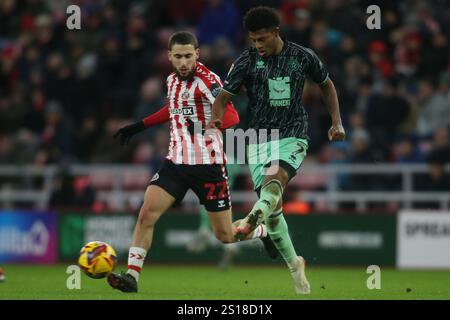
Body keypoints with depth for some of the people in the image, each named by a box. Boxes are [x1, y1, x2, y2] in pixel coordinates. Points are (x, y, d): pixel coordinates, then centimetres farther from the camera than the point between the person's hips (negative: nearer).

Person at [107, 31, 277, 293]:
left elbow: (232, 116, -26)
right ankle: (132, 276, -12)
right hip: (176, 162, 5)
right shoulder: (172, 80, 8)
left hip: (208, 165, -5)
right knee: (147, 214, -14)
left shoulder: (206, 80, -13)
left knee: (226, 236, 1)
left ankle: (265, 230, 32)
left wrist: (207, 124, -44)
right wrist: (139, 126, 29)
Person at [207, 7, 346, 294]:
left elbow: (326, 84, 18)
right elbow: (224, 97, -1)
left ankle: (251, 221, -57)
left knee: (275, 177, -32)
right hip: (259, 138, 2)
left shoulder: (302, 57, 1)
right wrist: (215, 119, -22)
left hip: (293, 136, -2)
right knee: (273, 206, -2)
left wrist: (337, 122, 9)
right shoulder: (247, 61, -1)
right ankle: (294, 265, 14)